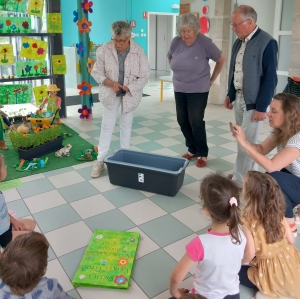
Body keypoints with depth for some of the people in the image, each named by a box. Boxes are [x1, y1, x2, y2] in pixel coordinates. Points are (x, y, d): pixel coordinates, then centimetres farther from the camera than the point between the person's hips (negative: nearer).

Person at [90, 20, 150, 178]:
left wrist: (128, 87, -22)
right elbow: (96, 72, -8)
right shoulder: (104, 50, -14)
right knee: (107, 126, 3)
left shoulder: (138, 51, -15)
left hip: (130, 95, 0)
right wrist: (111, 83, -24)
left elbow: (144, 76, -11)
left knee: (126, 125, 12)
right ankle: (100, 160, 13)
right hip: (110, 94, 0)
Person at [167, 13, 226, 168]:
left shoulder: (205, 42, -14)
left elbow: (221, 59, -3)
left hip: (198, 91, -5)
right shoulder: (176, 42, -3)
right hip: (179, 90, 5)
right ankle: (192, 149, 25)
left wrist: (212, 79, 0)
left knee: (196, 122, -4)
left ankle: (202, 153, 12)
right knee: (182, 121, 8)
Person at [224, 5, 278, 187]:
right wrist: (230, 94, 14)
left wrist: (261, 107, -17)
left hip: (254, 101, -7)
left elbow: (270, 78, -16)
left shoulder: (267, 43, -15)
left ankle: (240, 181, 11)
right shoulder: (239, 42, 8)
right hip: (238, 97, 8)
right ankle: (249, 173, 31)